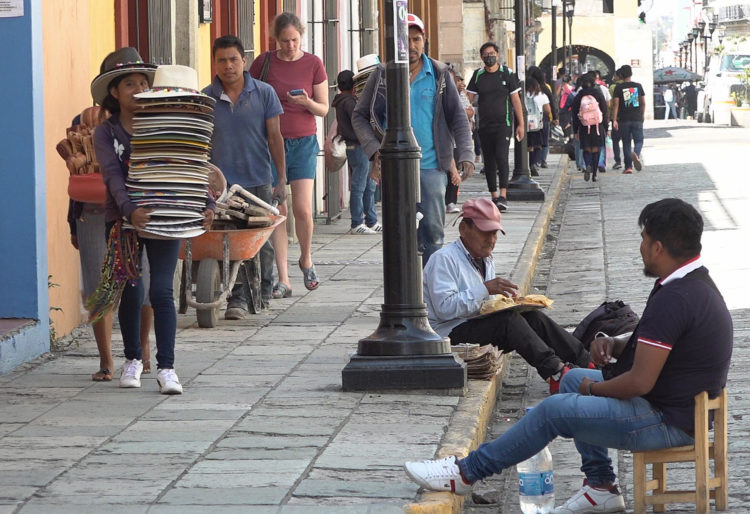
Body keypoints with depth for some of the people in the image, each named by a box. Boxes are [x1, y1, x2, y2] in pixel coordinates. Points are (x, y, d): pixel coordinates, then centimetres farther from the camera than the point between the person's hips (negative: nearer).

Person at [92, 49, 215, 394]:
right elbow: (113, 175, -18)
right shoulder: (106, 133, -3)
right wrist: (130, 210, -35)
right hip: (123, 220, 0)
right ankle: (133, 359, 27)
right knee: (130, 292, 6)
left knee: (161, 291, -10)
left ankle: (166, 368, -9)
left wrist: (207, 204, -21)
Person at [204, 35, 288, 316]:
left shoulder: (264, 93, 1)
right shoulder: (205, 98, 2)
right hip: (222, 183, -1)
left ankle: (263, 291, 26)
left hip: (259, 181, 1)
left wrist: (281, 179, 0)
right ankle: (237, 298, -4)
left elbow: (275, 138, 4)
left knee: (263, 240, 7)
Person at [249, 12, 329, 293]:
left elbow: (324, 109, 6)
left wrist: (306, 102, -14)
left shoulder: (313, 64, 1)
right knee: (277, 211, -3)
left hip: (303, 143, 0)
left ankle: (306, 259, 19)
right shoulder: (264, 62, 0)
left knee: (303, 209, -10)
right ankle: (283, 279, 2)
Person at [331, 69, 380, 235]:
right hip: (358, 147, -10)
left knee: (369, 186, 13)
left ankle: (372, 222, 18)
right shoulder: (349, 102, -14)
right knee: (359, 187, -7)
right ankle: (357, 224, -4)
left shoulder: (342, 102, 16)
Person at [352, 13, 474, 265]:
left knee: (432, 230, -1)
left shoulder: (439, 74, 4)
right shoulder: (381, 76, 4)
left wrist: (465, 154, -8)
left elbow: (457, 116, 5)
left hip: (431, 167, 0)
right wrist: (374, 150, -6)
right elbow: (359, 116, 8)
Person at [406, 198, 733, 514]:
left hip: (669, 423, -11)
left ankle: (466, 472, 3)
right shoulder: (697, 282, 8)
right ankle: (601, 486, 18)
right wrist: (614, 344, 4)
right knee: (573, 380, 20)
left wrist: (594, 388, -7)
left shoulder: (674, 299, -26)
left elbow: (640, 382, -27)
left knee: (555, 410, -10)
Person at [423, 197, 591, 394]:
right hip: (450, 335, -9)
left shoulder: (486, 260, 18)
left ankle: (588, 362, -18)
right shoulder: (444, 259, -12)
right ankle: (556, 374, -37)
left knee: (532, 316, -12)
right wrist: (485, 289, -25)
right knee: (509, 320, -29)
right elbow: (444, 308, -23)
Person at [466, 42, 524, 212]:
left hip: (503, 124, -3)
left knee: (501, 157, -18)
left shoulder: (507, 74, 2)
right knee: (489, 162, 7)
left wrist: (521, 124, 0)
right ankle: (494, 196, 15)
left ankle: (503, 196, -22)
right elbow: (468, 98, 6)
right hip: (484, 126, 3)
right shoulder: (478, 76, 8)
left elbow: (516, 99, 4)